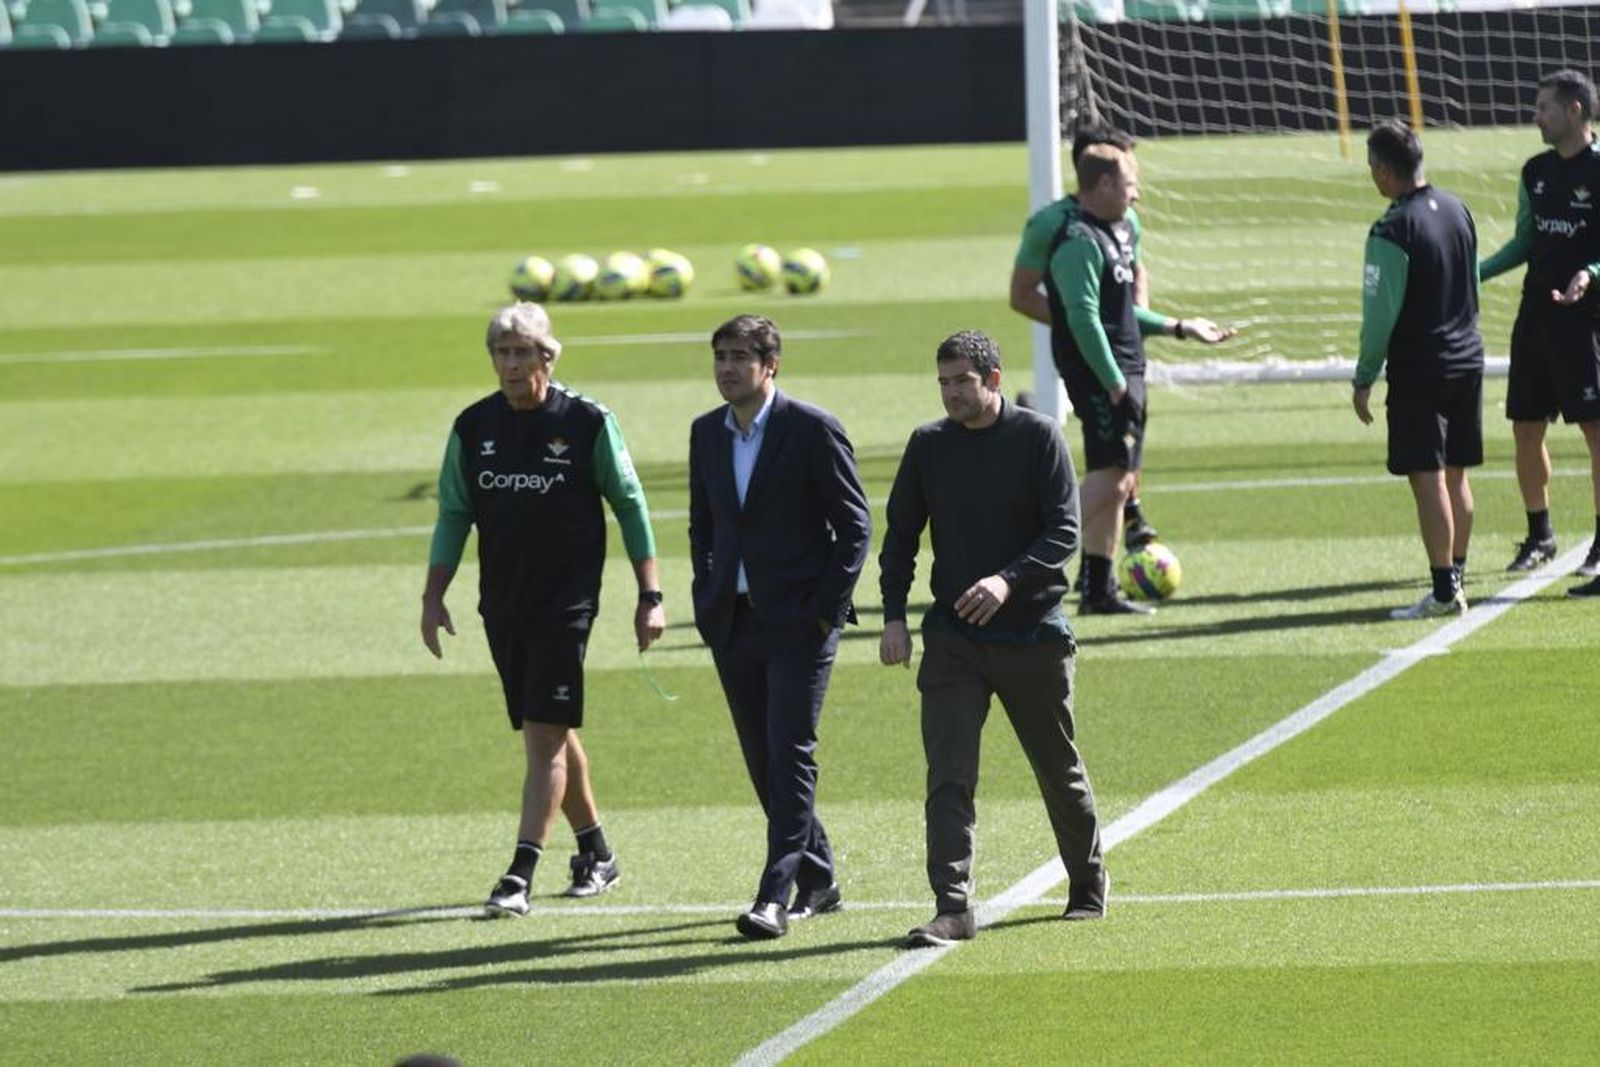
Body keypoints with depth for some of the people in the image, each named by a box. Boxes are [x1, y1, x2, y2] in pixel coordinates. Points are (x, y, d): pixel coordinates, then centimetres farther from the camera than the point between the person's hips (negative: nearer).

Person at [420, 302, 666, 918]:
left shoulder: (587, 423, -6)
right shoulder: (473, 428, 5)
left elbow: (630, 507, 0)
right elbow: (453, 515, 13)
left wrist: (650, 597, -3)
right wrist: (433, 596, 5)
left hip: (566, 603, -5)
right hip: (502, 606, 5)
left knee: (545, 736, -12)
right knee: (551, 733, 13)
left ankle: (521, 876, -17)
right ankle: (596, 855, 29)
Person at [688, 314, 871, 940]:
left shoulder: (813, 430, -8)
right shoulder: (707, 432, 10)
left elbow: (854, 526, -5)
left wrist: (828, 608, -11)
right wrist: (707, 601, 10)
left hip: (798, 623, -6)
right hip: (733, 624, 6)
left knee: (789, 757, -11)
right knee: (762, 763, 9)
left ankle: (775, 897, -15)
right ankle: (818, 881, 23)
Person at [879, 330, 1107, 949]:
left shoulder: (1037, 438, -5)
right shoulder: (927, 446, 5)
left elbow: (1065, 531, -11)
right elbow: (900, 536, 11)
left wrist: (1009, 581, -26)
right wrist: (894, 615, -1)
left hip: (1033, 634, -2)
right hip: (952, 637, 2)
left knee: (1059, 772, 12)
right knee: (948, 775, -12)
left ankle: (1088, 886, 33)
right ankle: (953, 908, -15)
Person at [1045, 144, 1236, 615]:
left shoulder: (1112, 234, 18)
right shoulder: (1080, 241, -14)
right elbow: (1083, 319, -20)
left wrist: (1179, 328, 30)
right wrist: (1115, 384, -22)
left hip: (1125, 375, 10)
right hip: (1099, 378, -10)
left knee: (1120, 482, 10)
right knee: (1109, 475, -18)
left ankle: (1100, 591, 13)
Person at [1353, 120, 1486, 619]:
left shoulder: (1392, 231, -17)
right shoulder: (1458, 211, 7)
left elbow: (1380, 313, -16)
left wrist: (1364, 378, -8)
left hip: (1418, 368, -8)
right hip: (1467, 360, 8)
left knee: (1428, 479, -5)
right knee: (1456, 475, 14)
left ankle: (1443, 591, -6)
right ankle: (1454, 576, 19)